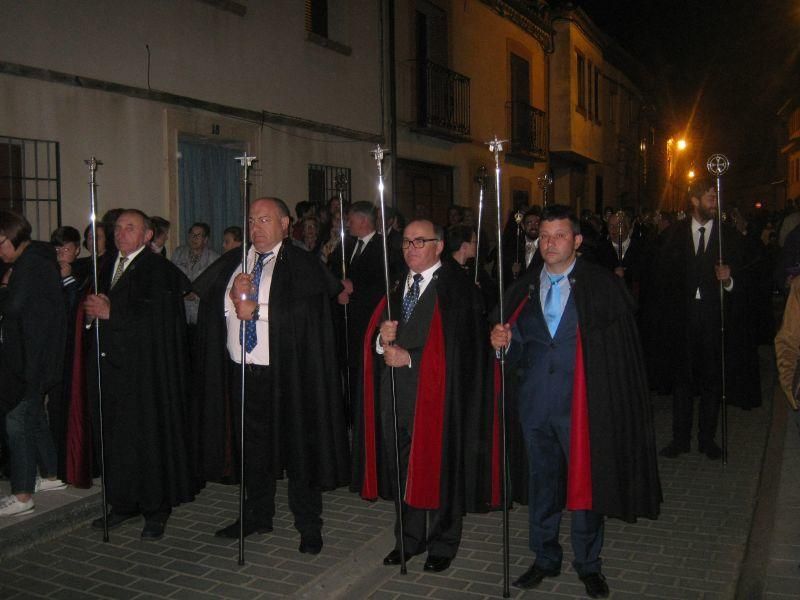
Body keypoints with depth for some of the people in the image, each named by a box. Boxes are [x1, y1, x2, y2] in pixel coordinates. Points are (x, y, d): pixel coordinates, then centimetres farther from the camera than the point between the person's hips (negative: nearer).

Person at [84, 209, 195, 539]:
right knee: (116, 438, 10)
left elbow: (157, 317, -17)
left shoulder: (159, 270, -7)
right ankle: (124, 503, 23)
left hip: (145, 368, -7)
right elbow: (96, 309, 20)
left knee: (148, 437, -1)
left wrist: (111, 312, -13)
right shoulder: (108, 270, 18)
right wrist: (95, 308, -4)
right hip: (111, 364, 7)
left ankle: (156, 509, 11)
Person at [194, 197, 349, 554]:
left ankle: (309, 525, 18)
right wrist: (236, 295, -16)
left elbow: (305, 311, -18)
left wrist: (256, 309, -16)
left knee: (297, 448, 4)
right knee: (253, 447, 17)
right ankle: (258, 515, 34)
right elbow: (210, 303, 3)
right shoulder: (231, 263, 13)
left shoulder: (303, 265, -4)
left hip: (286, 375, -5)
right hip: (242, 372, 5)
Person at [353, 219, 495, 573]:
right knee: (404, 468, 14)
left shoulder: (457, 288, -9)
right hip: (395, 392, 6)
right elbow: (375, 333, 13)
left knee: (438, 469, 6)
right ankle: (409, 539, 31)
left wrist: (409, 357, -16)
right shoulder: (396, 285, 12)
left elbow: (458, 347, -15)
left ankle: (442, 544, 25)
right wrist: (381, 339, -10)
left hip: (436, 394, -6)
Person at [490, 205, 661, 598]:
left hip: (584, 403, -3)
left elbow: (623, 349, -7)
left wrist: (617, 407, -13)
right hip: (535, 403, 4)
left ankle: (588, 564, 30)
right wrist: (504, 343, -13)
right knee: (542, 482, 15)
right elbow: (518, 354, 10)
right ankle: (545, 558, 34)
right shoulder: (523, 290, 7)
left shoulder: (603, 286, -4)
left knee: (586, 483, 8)